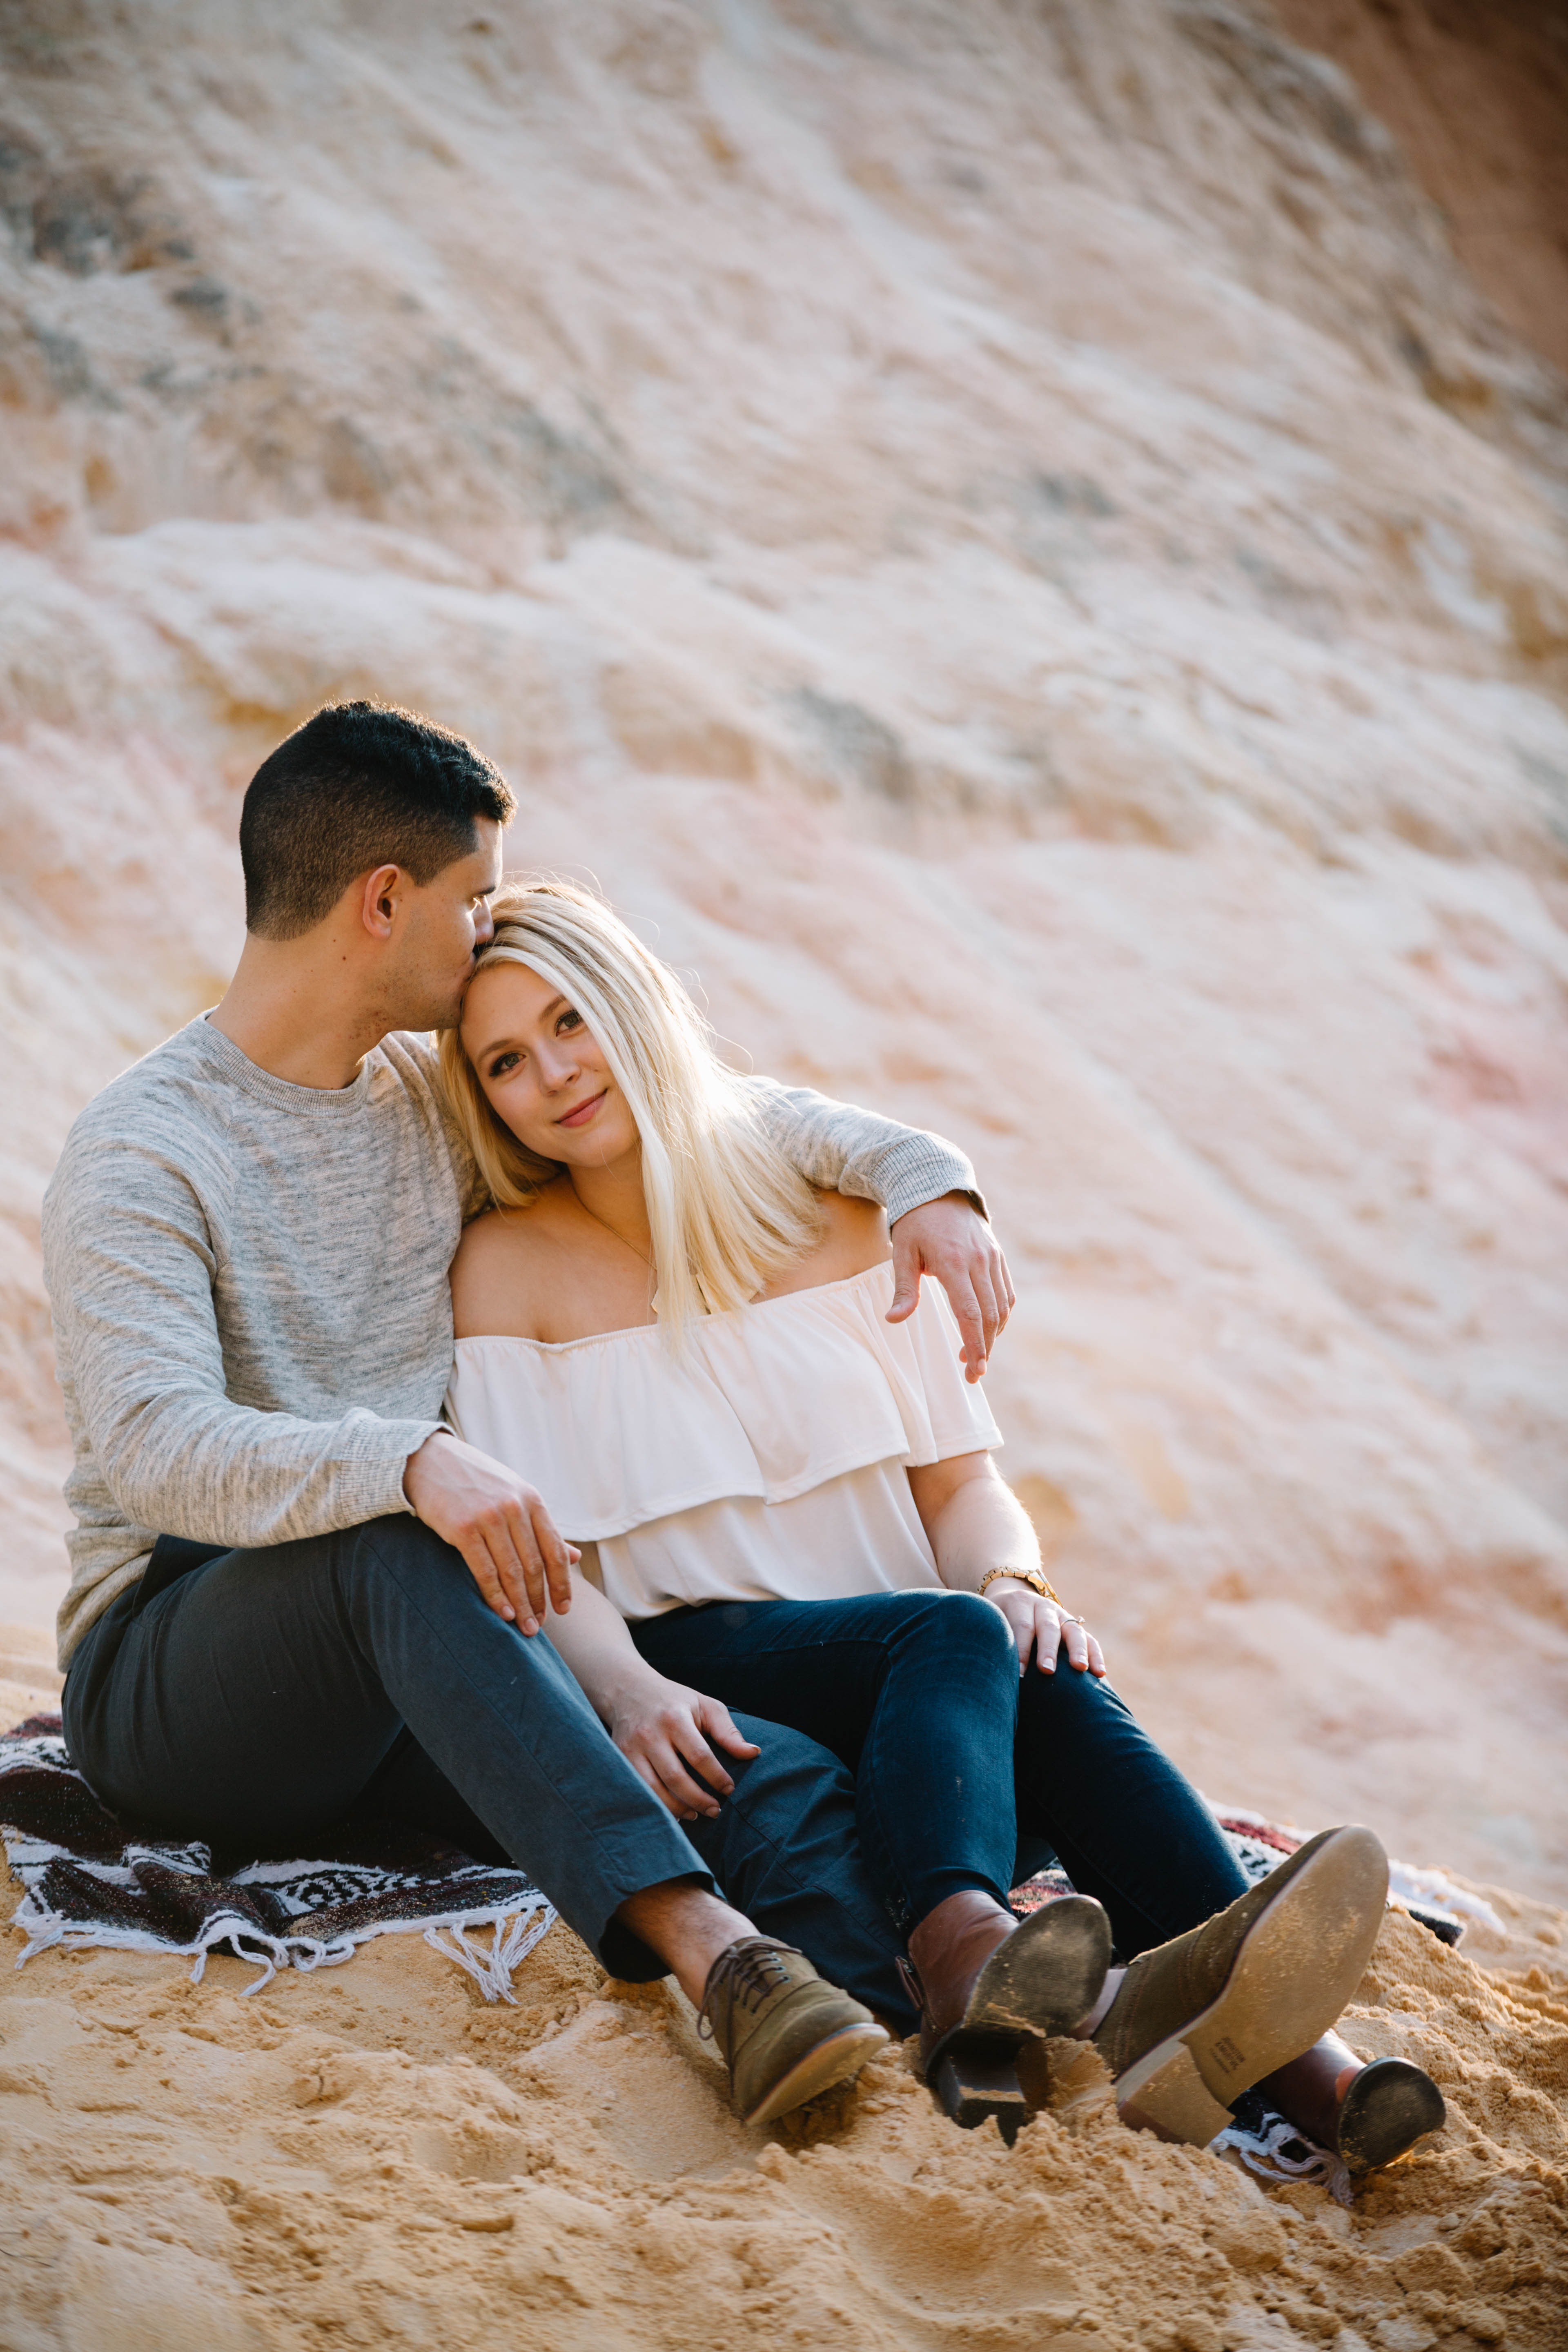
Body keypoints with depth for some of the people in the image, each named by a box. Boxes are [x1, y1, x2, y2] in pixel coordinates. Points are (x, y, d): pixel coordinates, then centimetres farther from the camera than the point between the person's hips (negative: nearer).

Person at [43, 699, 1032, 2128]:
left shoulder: (435, 1104, 13)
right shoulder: (139, 1161, -10)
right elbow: (157, 1448, -26)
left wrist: (919, 1176, 8)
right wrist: (411, 1464, -42)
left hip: (411, 1677, 6)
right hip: (176, 1673, -6)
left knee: (779, 1780, -23)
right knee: (393, 1549, -41)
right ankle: (705, 1944, -55)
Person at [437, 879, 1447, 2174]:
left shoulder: (836, 1213, 12)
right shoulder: (512, 1268, 5)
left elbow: (961, 1479, 10)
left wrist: (1013, 1577, -13)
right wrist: (630, 1691, -25)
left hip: (923, 1679, 3)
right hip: (709, 1687, -2)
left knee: (1037, 1665, -33)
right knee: (949, 1634, -33)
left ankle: (1302, 2061, -55)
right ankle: (969, 1965, -65)